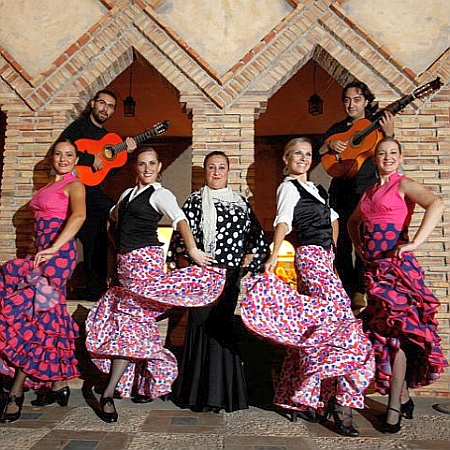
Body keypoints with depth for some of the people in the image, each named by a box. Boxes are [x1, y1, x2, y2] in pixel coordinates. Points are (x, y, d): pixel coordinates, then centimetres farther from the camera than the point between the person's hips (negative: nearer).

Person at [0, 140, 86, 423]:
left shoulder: (74, 185, -5)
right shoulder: (50, 186, 21)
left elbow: (79, 215, -24)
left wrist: (53, 249, -29)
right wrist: (44, 251, 10)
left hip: (59, 255, -8)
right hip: (45, 254, 8)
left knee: (26, 314, -10)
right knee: (48, 318, 9)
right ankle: (59, 385, 19)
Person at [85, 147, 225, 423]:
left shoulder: (160, 194, -3)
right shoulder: (127, 194, 19)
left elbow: (180, 219, -19)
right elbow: (114, 216, 34)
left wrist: (192, 249, -33)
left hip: (146, 258, -7)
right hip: (126, 260, 7)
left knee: (128, 319, -10)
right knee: (137, 320, 9)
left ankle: (109, 393, -6)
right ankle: (146, 380, 24)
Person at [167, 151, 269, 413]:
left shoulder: (241, 203, 15)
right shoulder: (195, 201, 5)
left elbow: (259, 240, 15)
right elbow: (182, 239, -3)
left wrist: (247, 264, 5)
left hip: (233, 279, 3)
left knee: (227, 330, 4)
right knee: (204, 329, -2)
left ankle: (226, 393, 15)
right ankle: (201, 394, 11)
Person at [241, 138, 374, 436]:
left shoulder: (316, 188, 20)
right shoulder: (288, 187, -4)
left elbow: (332, 219, 30)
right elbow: (284, 221, -20)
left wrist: (332, 249, 21)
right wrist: (274, 256, -31)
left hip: (324, 257, 8)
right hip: (312, 256, -8)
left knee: (309, 332, 8)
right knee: (346, 325, -12)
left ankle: (300, 400, 17)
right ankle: (343, 403, -6)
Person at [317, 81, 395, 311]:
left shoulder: (376, 126, 4)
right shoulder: (337, 128, 15)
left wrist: (389, 134, -22)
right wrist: (329, 145, -7)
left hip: (367, 191, -4)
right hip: (340, 191, 4)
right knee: (341, 242, 6)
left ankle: (360, 291, 0)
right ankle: (347, 292, 18)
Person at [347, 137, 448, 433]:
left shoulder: (404, 184, -2)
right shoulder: (369, 192, 18)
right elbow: (353, 221, 33)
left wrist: (416, 243, -24)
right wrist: (358, 244, 17)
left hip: (397, 265, -7)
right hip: (374, 266, 7)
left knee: (396, 333, -5)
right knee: (384, 331, 10)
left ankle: (394, 408, 5)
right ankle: (404, 398, 25)